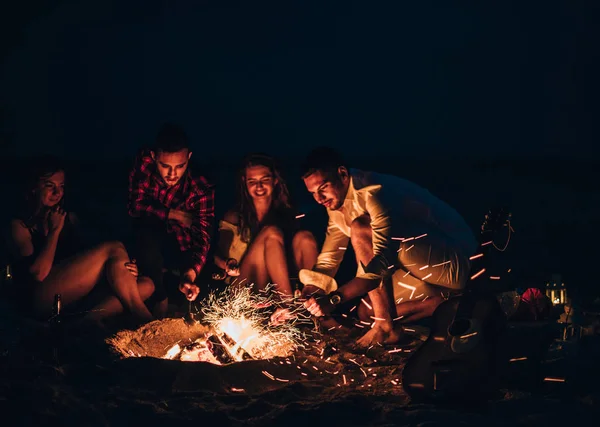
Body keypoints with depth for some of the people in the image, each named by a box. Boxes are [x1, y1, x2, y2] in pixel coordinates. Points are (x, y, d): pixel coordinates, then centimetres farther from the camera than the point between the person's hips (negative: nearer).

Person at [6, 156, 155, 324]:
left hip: (75, 298, 7)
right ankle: (143, 318, -24)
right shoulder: (20, 225, 1)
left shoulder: (69, 218, 21)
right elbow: (38, 273, -12)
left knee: (146, 285, -13)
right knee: (114, 249, -20)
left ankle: (92, 317, -31)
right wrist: (55, 230, -4)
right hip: (42, 299, -7)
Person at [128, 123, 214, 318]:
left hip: (180, 250, -1)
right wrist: (174, 215, -19)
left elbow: (202, 237, -27)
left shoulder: (201, 189, -21)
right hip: (147, 245, 1)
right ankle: (159, 299, -22)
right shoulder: (144, 162, -16)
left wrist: (190, 273, -44)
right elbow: (135, 206, -15)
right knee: (148, 227, -33)